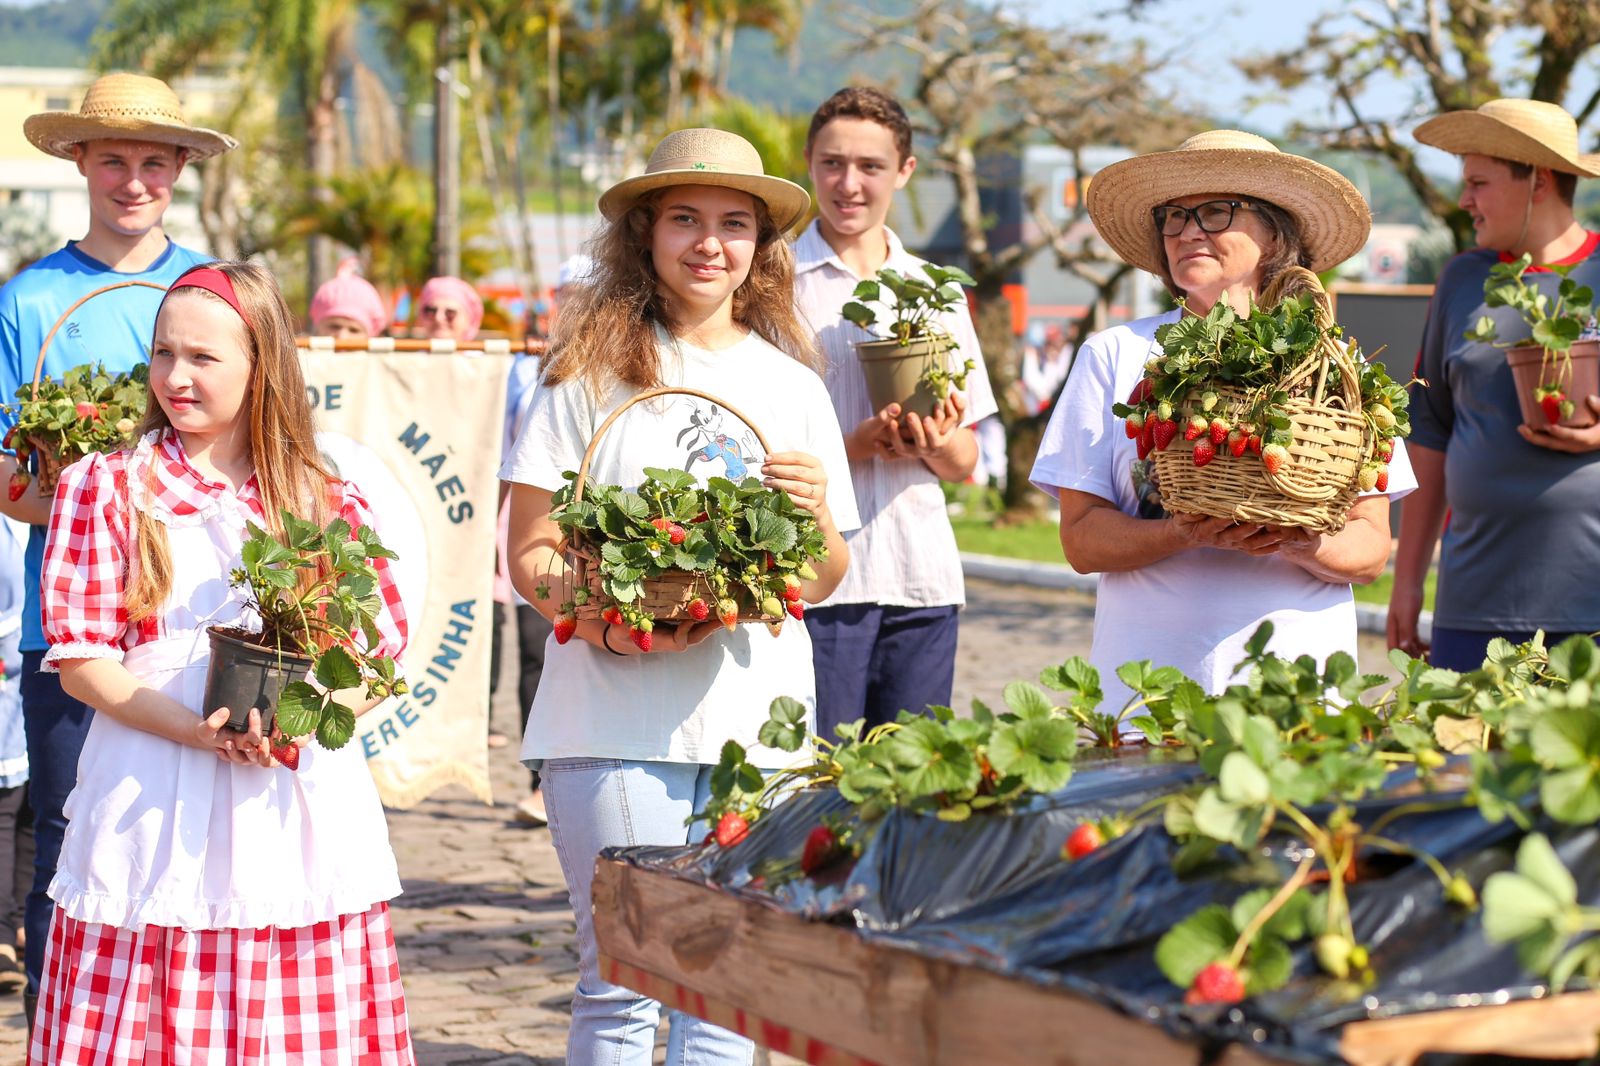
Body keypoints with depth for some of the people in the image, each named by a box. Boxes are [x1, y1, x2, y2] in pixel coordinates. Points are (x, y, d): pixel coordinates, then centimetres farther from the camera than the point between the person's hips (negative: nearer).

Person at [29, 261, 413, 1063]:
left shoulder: (329, 504, 10)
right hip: (154, 817, -1)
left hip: (305, 819, 2)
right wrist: (202, 733, -14)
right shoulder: (103, 486, 5)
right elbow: (81, 660, -1)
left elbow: (383, 654, 8)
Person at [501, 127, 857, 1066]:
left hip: (756, 721, 3)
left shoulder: (791, 384, 14)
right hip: (616, 716, -3)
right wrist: (608, 621, -18)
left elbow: (825, 581, 17)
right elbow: (530, 553, 1)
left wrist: (815, 514, -5)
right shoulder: (590, 369, 4)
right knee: (622, 983, -5)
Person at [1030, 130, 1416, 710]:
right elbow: (1081, 540, 1)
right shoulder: (1115, 354, 8)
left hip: (1297, 673, 0)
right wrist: (1187, 534, -16)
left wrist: (1305, 545, -16)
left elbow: (1372, 549, 5)